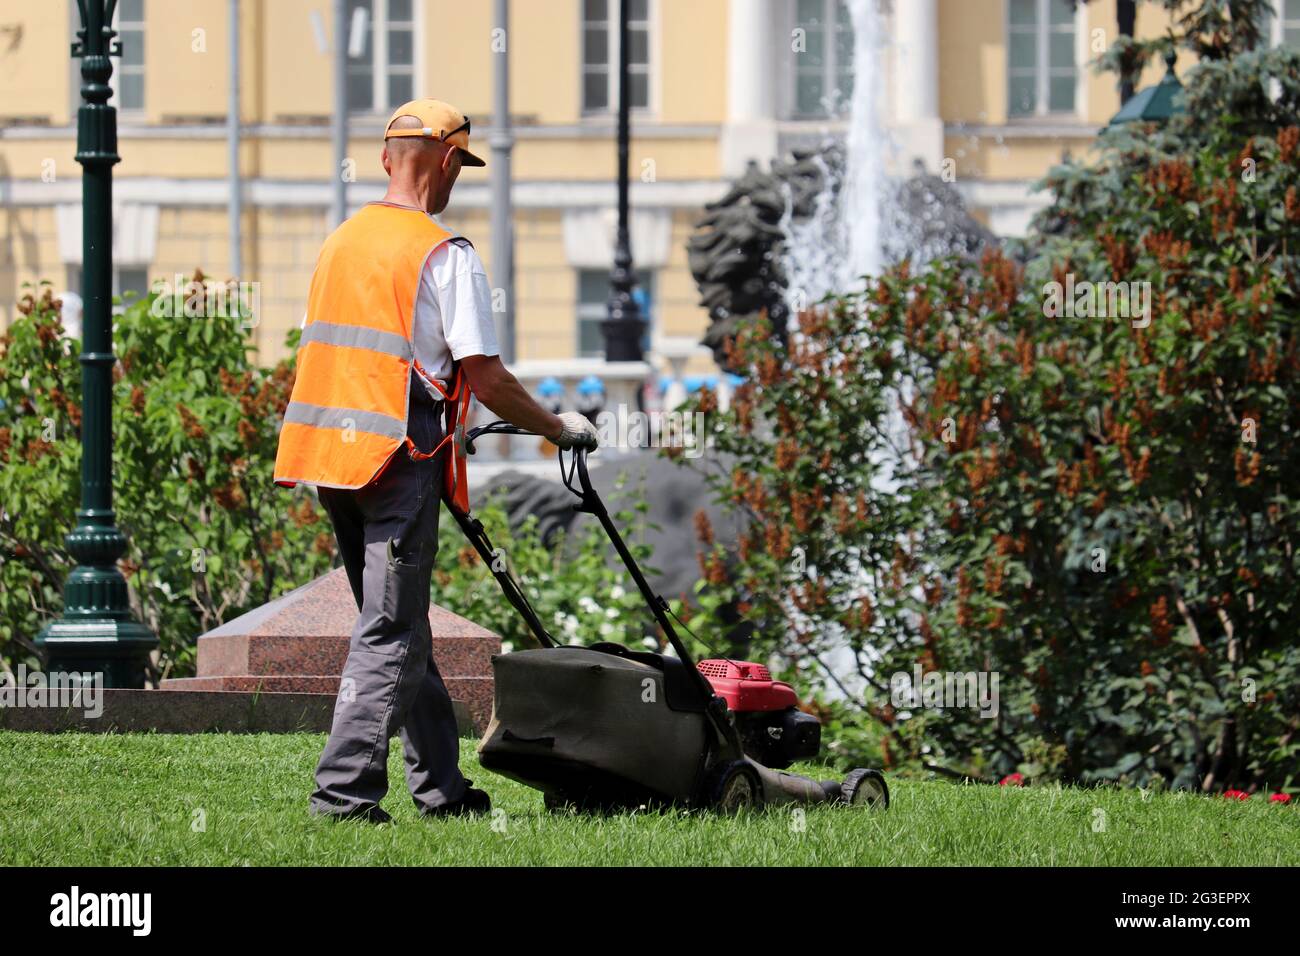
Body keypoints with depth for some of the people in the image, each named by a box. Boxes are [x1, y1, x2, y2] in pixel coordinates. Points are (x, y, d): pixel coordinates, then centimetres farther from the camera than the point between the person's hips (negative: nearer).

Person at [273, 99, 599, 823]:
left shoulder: (341, 242, 14)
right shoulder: (445, 255, -10)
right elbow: (487, 378, -12)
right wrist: (560, 429, 3)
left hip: (331, 453, 8)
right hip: (398, 459, -8)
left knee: (401, 627, 16)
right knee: (392, 636, -5)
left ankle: (440, 784, 22)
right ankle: (344, 791, -11)